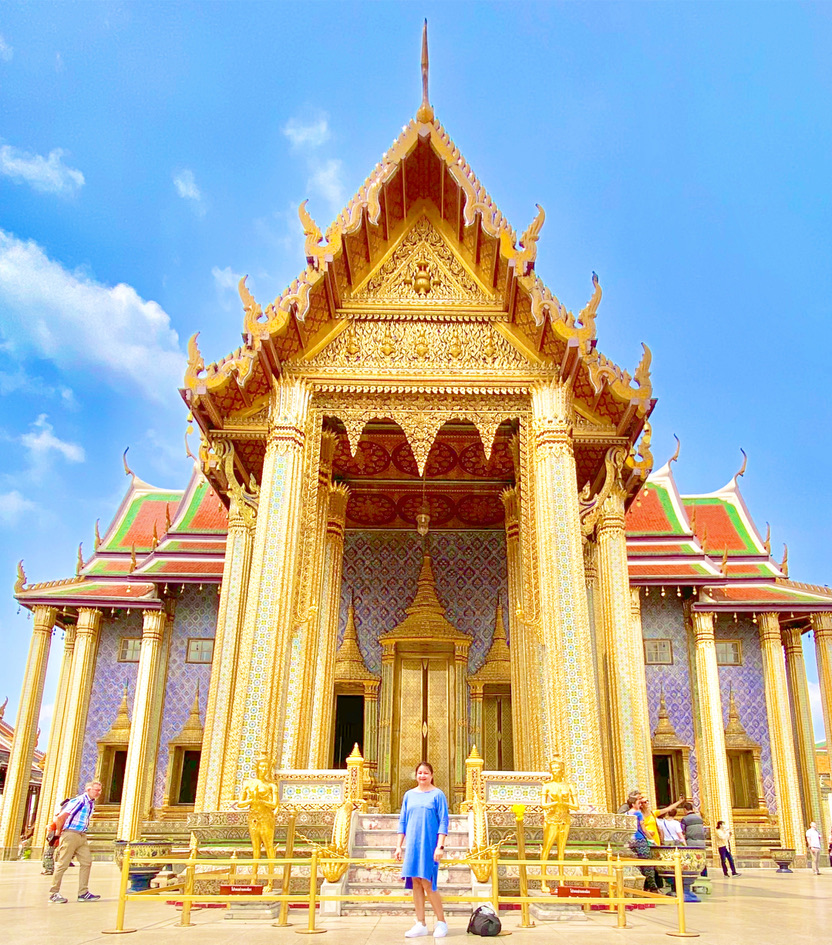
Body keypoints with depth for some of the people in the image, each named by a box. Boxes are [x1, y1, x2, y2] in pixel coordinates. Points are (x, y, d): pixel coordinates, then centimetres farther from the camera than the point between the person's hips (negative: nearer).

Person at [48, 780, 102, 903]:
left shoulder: (91, 803, 12)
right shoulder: (79, 801, -16)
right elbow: (60, 817, -18)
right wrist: (59, 834, -6)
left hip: (82, 836, 9)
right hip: (70, 835, -9)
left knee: (86, 862, 3)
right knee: (62, 864, -1)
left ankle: (83, 893, 7)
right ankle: (53, 893, 9)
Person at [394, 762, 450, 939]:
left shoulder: (437, 795, -2)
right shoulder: (409, 795, 10)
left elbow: (443, 822, -4)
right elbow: (402, 821, 13)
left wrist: (440, 846, -12)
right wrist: (399, 846, 8)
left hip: (429, 845, -4)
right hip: (412, 845, 4)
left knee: (427, 883, -7)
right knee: (416, 884, 5)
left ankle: (441, 922, 7)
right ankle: (420, 924, 13)